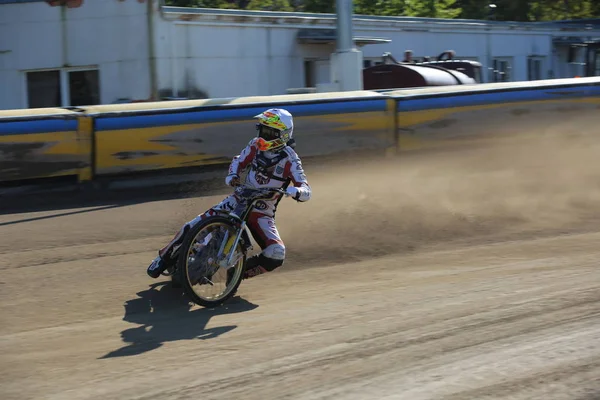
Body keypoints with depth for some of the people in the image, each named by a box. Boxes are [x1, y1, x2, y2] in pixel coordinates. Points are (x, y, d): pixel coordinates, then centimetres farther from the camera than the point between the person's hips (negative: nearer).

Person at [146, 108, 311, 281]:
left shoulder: (290, 159, -13)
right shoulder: (255, 145, -1)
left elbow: (306, 192, -17)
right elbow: (239, 161, 16)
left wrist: (292, 191, -40)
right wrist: (232, 176, -7)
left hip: (262, 214, -2)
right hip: (239, 200, 2)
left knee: (276, 256, -25)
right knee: (193, 227, -15)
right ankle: (165, 256, 7)